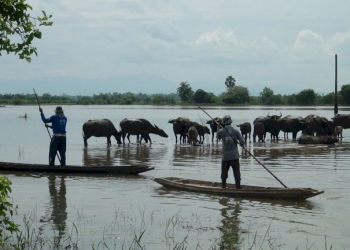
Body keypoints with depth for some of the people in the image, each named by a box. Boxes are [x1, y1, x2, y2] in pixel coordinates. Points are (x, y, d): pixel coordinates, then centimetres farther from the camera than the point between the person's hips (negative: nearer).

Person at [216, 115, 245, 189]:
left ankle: (223, 188, 17)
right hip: (235, 156, -1)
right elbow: (242, 142, -4)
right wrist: (241, 144, 19)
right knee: (237, 174, 2)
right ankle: (238, 188, 0)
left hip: (225, 156, 1)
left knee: (224, 174, 14)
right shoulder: (235, 131, -5)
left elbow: (218, 137, 20)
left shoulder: (221, 131, -3)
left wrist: (218, 128, 29)